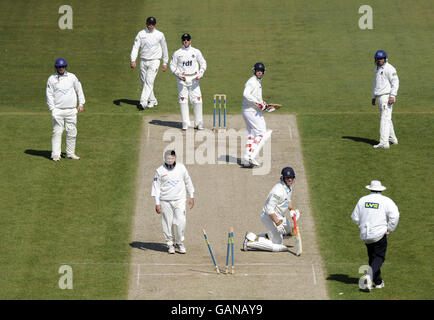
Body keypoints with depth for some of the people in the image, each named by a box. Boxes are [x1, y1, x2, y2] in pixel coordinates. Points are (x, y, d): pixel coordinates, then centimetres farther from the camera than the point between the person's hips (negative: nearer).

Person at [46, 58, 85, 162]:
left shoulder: (72, 77, 8)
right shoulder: (51, 79, 2)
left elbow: (79, 90, 14)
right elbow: (49, 95, 0)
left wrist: (81, 104, 7)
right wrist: (52, 109, -8)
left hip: (71, 110, 3)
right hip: (57, 110, -3)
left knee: (72, 132, 4)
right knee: (57, 132, -8)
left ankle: (70, 153, 12)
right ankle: (56, 154, -8)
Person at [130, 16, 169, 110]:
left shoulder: (160, 35, 2)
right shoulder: (141, 34, 4)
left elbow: (164, 49, 11)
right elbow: (135, 47, -1)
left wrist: (165, 63, 12)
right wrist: (133, 60, -14)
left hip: (154, 61, -3)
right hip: (143, 61, 3)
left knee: (149, 81, -16)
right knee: (144, 82, 8)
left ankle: (143, 102, -24)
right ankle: (153, 101, 24)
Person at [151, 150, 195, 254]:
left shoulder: (181, 167, 3)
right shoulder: (160, 171, -3)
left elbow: (188, 182, 14)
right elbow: (156, 187, -1)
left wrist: (191, 197, 13)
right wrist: (157, 203, -7)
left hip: (180, 200, 1)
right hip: (165, 201, -1)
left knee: (181, 222, -9)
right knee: (168, 223, 0)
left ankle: (179, 242, 9)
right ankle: (170, 244, 15)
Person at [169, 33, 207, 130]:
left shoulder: (196, 52, 7)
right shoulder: (177, 53, 5)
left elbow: (203, 64, 11)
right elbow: (172, 66, 6)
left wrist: (200, 74, -7)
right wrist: (179, 75, -11)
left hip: (194, 79, 0)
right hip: (182, 80, 0)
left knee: (197, 100, -7)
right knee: (183, 101, -3)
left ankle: (198, 123, -1)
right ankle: (185, 124, 1)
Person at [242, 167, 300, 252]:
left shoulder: (289, 186, 3)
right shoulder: (279, 190, -29)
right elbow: (269, 209, -32)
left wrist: (291, 209, 4)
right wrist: (278, 223, -34)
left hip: (280, 216, 10)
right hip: (269, 217, -10)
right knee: (277, 245, -8)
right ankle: (250, 242, -5)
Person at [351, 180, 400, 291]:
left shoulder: (362, 200, 6)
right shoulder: (386, 201, -5)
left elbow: (354, 217, 11)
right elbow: (395, 215, -15)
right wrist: (389, 229, -3)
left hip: (365, 235, 4)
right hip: (379, 234, -4)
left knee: (372, 257, 15)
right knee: (379, 257, 1)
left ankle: (378, 282, 16)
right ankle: (370, 275, -24)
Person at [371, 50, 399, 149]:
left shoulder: (389, 68, -11)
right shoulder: (377, 69, 19)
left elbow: (395, 82, -17)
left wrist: (392, 96, -24)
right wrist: (373, 97, 24)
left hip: (387, 97, -10)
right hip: (380, 96, 10)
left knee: (385, 119, -15)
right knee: (386, 119, 17)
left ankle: (384, 143, -21)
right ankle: (392, 139, 29)